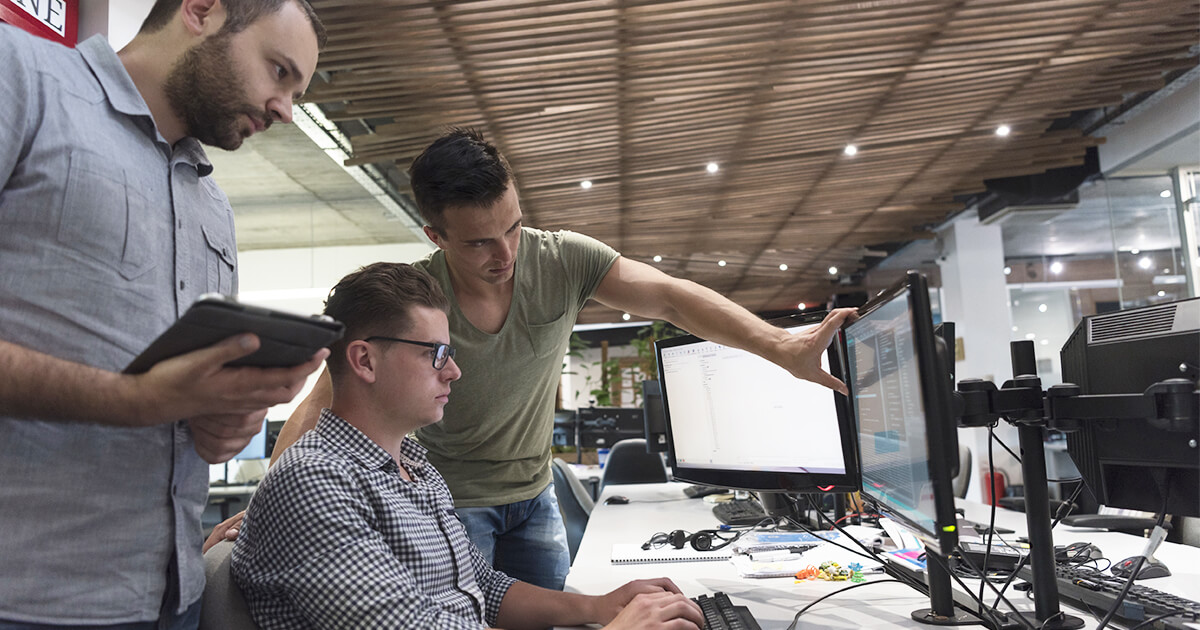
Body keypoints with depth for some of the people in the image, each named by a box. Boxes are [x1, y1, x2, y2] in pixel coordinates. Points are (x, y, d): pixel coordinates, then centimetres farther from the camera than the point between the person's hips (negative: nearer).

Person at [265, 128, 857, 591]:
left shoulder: (563, 260, -16)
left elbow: (672, 299, -20)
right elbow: (321, 406, -20)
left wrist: (782, 347, -30)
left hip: (534, 494, 4)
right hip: (451, 501, -3)